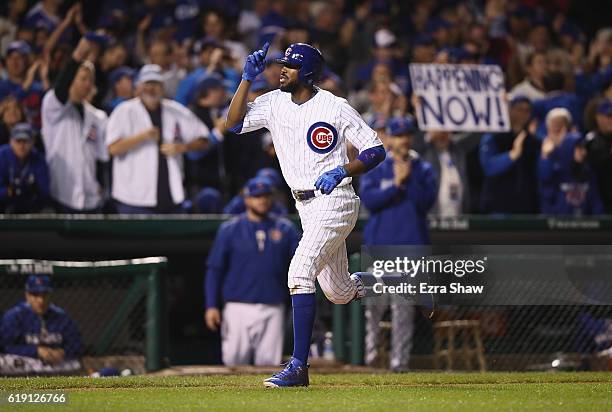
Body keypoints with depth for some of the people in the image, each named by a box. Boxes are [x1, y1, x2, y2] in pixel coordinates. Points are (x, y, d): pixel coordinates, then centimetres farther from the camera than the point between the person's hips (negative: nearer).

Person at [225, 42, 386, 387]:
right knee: (339, 293, 14)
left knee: (300, 272, -23)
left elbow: (376, 151, -9)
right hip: (306, 206, 8)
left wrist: (341, 171, -23)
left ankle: (299, 366, -25)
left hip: (334, 201, -7)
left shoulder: (335, 107, -11)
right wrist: (248, 78, -10)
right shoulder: (274, 103, 5)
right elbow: (234, 123, -5)